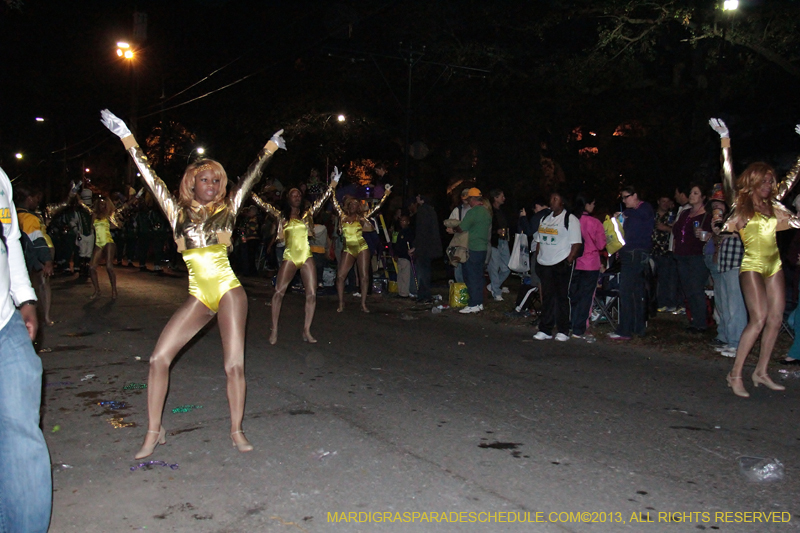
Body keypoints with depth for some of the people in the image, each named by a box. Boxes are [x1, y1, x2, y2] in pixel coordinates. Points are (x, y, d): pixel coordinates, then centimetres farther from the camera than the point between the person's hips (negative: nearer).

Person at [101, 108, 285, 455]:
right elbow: (149, 177, 7)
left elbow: (251, 177, 11)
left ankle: (237, 431, 11)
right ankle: (154, 432, 9)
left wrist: (270, 148, 17)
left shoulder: (227, 209, 5)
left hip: (228, 292, -2)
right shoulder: (178, 211, 8)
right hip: (198, 297, 2)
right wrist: (128, 140, 7)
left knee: (234, 365, -6)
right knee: (159, 358, -5)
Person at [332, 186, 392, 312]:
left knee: (364, 277, -5)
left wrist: (386, 195, 10)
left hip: (362, 248, 0)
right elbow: (335, 203, 11)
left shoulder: (361, 217, 8)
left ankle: (363, 304, 4)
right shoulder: (343, 216, 9)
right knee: (340, 276, -8)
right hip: (348, 249, 0)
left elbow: (376, 207, 11)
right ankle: (341, 303, 3)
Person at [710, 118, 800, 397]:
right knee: (759, 319, -16)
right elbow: (728, 178, -13)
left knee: (775, 319, 5)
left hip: (774, 265, 7)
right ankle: (735, 374, -10)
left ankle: (761, 372, 15)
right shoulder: (741, 204, -4)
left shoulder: (772, 203, 11)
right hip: (752, 266, -7)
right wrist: (725, 142, -17)